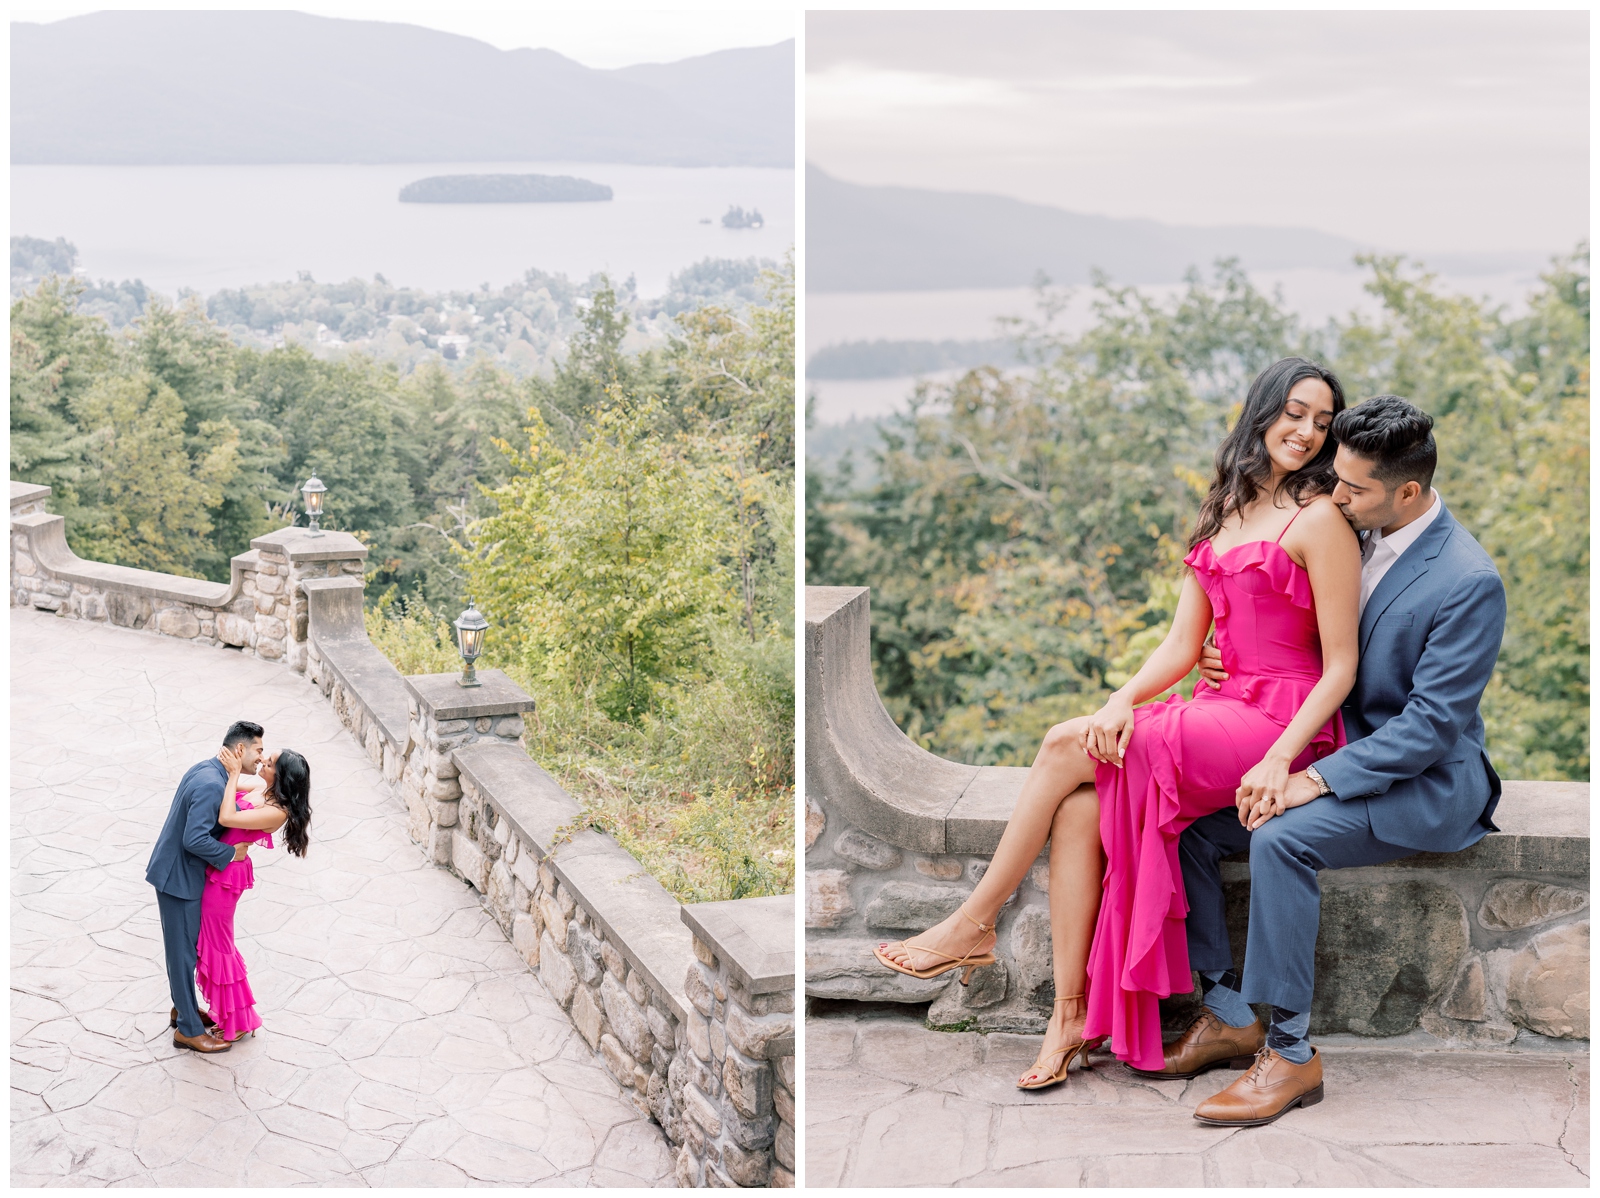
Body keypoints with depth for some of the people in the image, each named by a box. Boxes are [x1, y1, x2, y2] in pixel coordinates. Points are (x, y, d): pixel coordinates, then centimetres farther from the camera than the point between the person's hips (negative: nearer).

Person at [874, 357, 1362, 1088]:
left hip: (1285, 722, -6)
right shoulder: (1223, 515, 16)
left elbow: (1340, 666, -9)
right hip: (1225, 709, 6)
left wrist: (1279, 760, -21)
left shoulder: (1320, 518, -6)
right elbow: (1182, 645, 11)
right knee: (1081, 800, -20)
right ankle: (1072, 1015, -17)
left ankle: (974, 924, -4)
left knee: (1066, 748, -17)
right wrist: (1123, 700, -8)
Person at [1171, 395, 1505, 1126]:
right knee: (1191, 822, -10)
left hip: (1425, 781, -8)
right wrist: (1234, 664, 1)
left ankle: (1291, 1051, -21)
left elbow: (1431, 724, -22)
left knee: (1280, 838, -32)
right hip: (1342, 755, 8)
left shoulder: (1469, 583, -20)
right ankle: (1225, 1010, 1)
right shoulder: (1355, 538, 5)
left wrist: (1316, 781, -28)